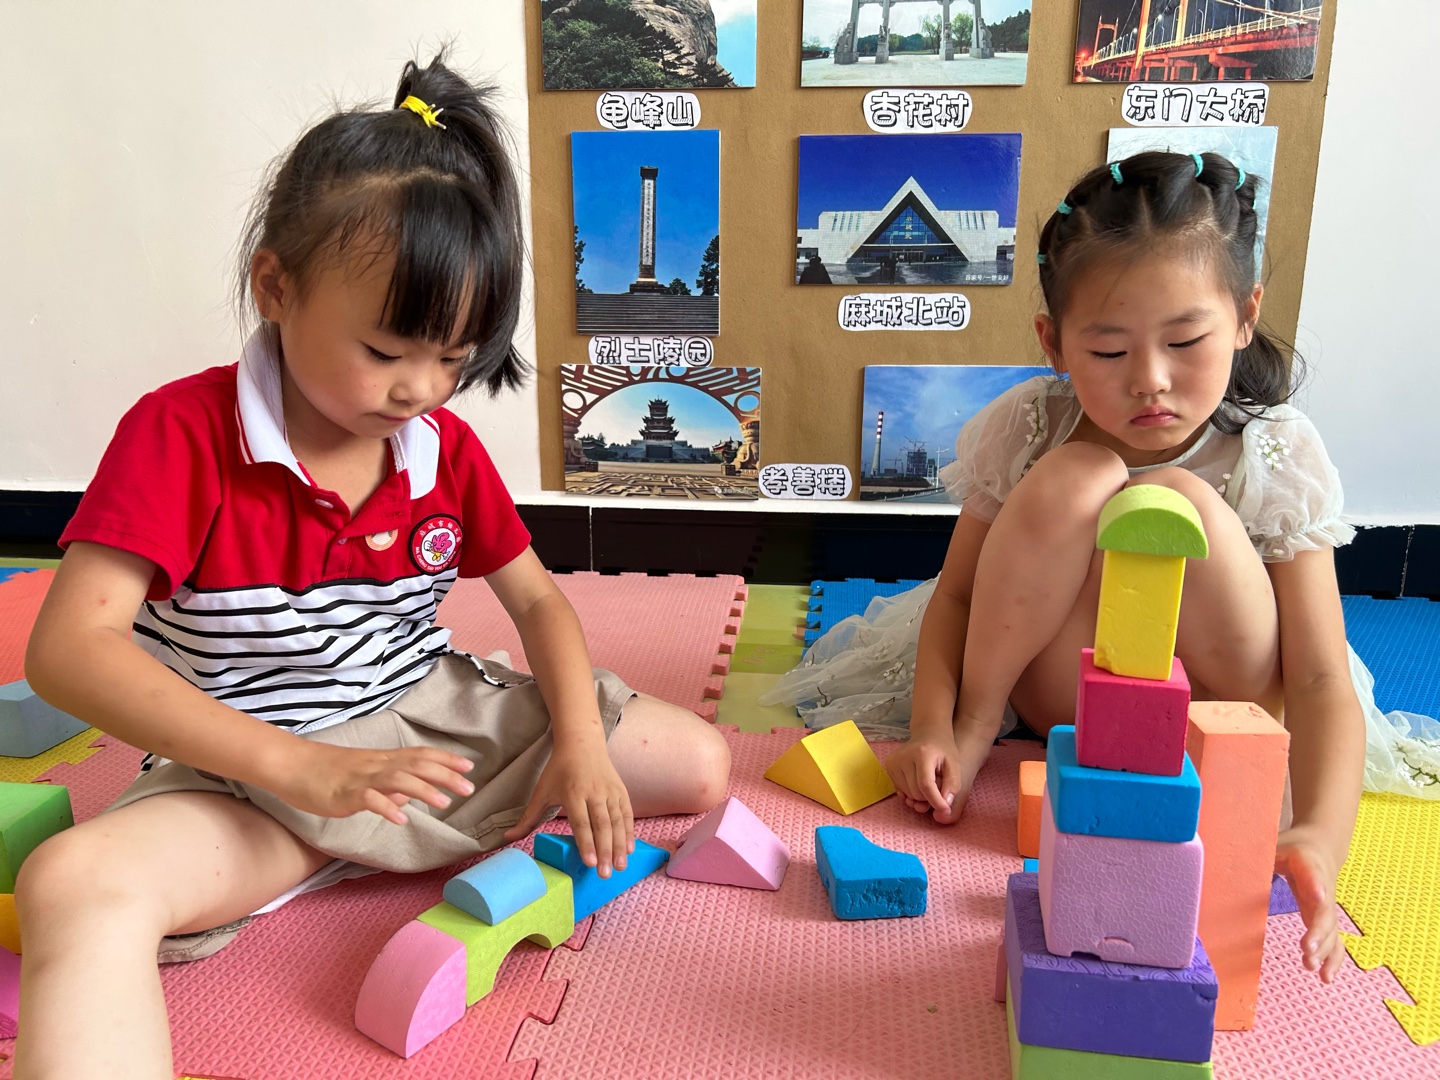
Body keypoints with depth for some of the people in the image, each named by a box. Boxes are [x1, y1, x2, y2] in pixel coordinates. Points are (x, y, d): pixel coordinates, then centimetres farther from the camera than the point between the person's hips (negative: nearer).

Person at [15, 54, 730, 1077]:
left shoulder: (446, 446, -1)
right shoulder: (180, 434, -15)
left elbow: (536, 597, 7)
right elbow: (68, 648, -23)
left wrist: (580, 744, -12)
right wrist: (297, 766, -33)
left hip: (437, 720, 6)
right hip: (250, 766, -5)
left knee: (701, 765, -3)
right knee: (77, 881, -36)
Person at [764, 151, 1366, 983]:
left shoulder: (1279, 456, -19)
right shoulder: (1024, 428, -16)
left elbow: (1321, 678, -24)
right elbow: (957, 592, -9)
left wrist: (1320, 838, -41)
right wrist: (934, 728, -26)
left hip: (1219, 706, -1)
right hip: (1068, 696, 1)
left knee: (1178, 501, -32)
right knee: (1070, 480, -29)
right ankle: (977, 726, -10)